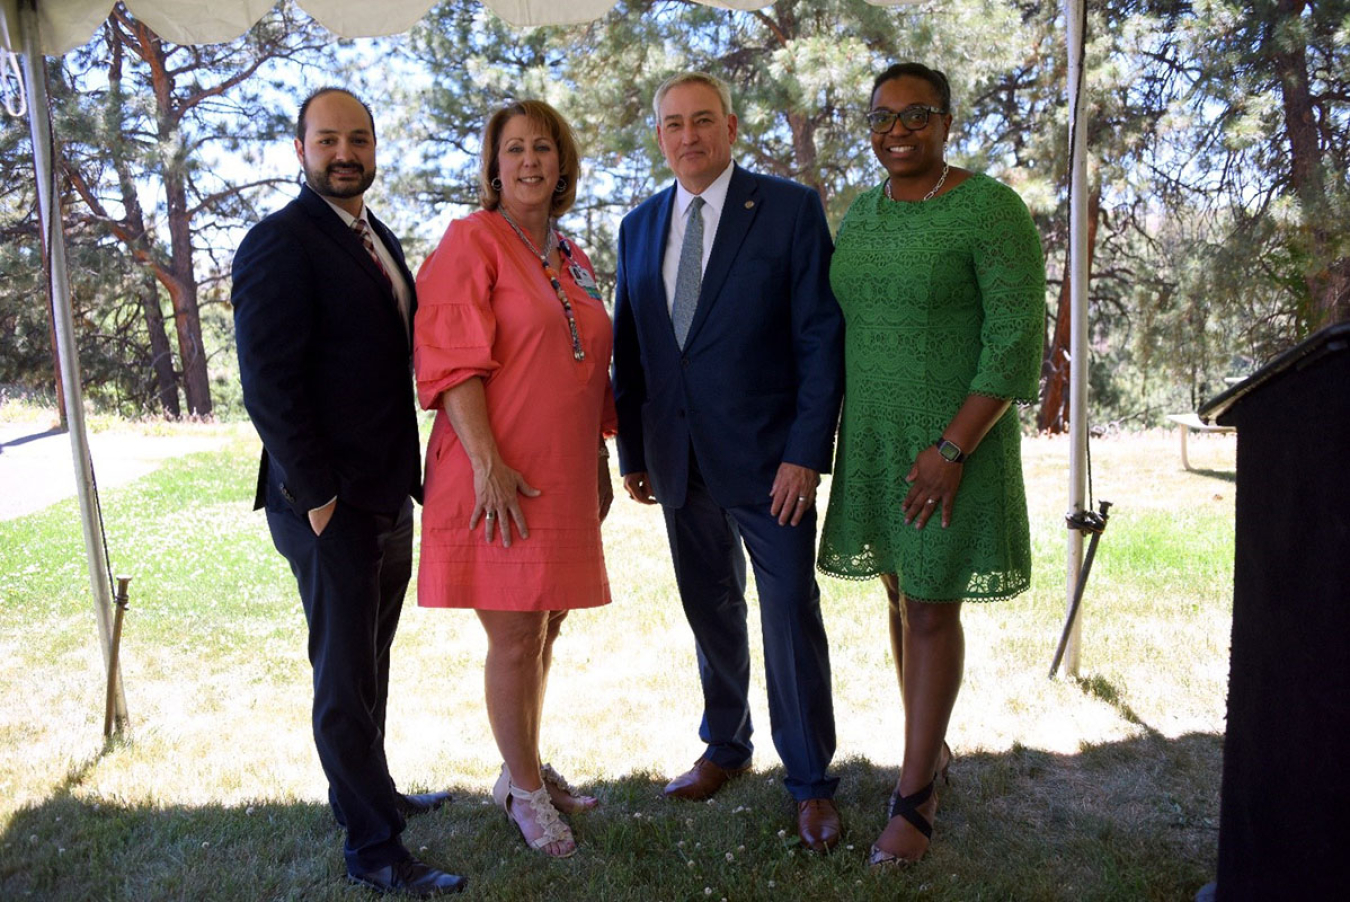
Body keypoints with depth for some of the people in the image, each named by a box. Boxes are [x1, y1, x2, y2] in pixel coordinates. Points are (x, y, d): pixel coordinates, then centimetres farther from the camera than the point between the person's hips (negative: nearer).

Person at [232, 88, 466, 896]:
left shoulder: (379, 239, 13)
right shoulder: (279, 244, -13)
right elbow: (269, 382, -18)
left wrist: (406, 478, 13)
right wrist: (315, 495, -18)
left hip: (389, 496, 8)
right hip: (332, 505, -8)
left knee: (370, 662, 20)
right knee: (345, 677, 3)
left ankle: (377, 792, 37)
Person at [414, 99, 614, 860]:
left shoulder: (573, 260, 15)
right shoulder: (473, 241, -6)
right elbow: (451, 364, -13)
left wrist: (601, 467, 17)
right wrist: (488, 466, -20)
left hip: (566, 479, 7)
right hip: (501, 479, -7)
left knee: (546, 629, 15)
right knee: (515, 639, 1)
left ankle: (526, 768, 33)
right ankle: (525, 787, 20)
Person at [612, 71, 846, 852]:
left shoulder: (791, 208, -5)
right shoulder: (640, 226, 10)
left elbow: (822, 338, -9)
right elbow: (630, 345, 12)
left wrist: (807, 452, -15)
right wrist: (633, 452, 9)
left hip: (768, 457, -4)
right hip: (679, 459, 5)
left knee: (791, 618, 3)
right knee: (711, 613, 16)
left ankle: (811, 780, 19)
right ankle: (726, 748, 36)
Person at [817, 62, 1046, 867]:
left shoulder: (992, 210, -13)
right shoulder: (862, 214, 8)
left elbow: (1017, 340, -17)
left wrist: (952, 448, -22)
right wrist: (843, 433, 8)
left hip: (956, 442, -6)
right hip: (875, 440, 6)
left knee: (932, 611, -1)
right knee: (904, 596, 14)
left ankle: (916, 796, 12)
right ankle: (934, 747, 32)